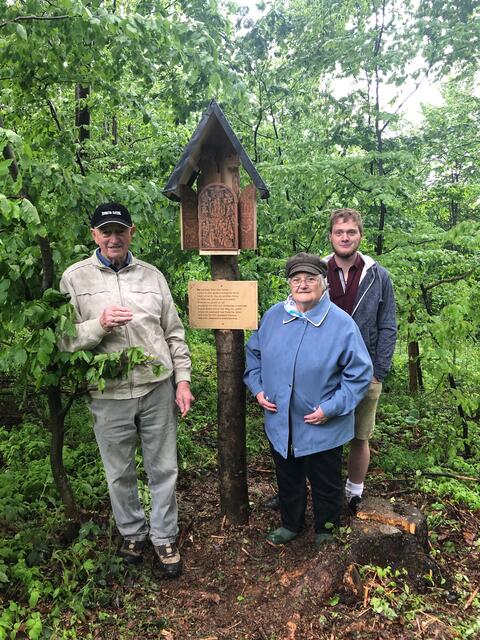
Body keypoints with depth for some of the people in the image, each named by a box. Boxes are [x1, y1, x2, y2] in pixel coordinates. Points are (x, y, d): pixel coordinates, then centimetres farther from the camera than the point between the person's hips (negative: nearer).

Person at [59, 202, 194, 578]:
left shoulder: (152, 275, 4)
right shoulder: (75, 278, -2)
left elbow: (174, 333, 7)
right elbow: (62, 339, -5)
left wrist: (182, 379, 3)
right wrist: (99, 325, -21)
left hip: (157, 389, 1)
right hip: (109, 395, -1)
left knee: (163, 470, 12)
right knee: (120, 473, 16)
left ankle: (164, 538, 33)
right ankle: (132, 533, 41)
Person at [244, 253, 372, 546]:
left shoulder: (342, 323, -15)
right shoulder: (273, 316, -3)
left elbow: (360, 373, -12)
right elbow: (254, 352, 12)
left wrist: (330, 408, -16)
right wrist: (257, 388, 0)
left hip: (323, 428, -3)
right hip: (280, 423, 4)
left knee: (326, 484, 18)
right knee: (288, 479, 24)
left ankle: (326, 531, 44)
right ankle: (291, 524, 49)